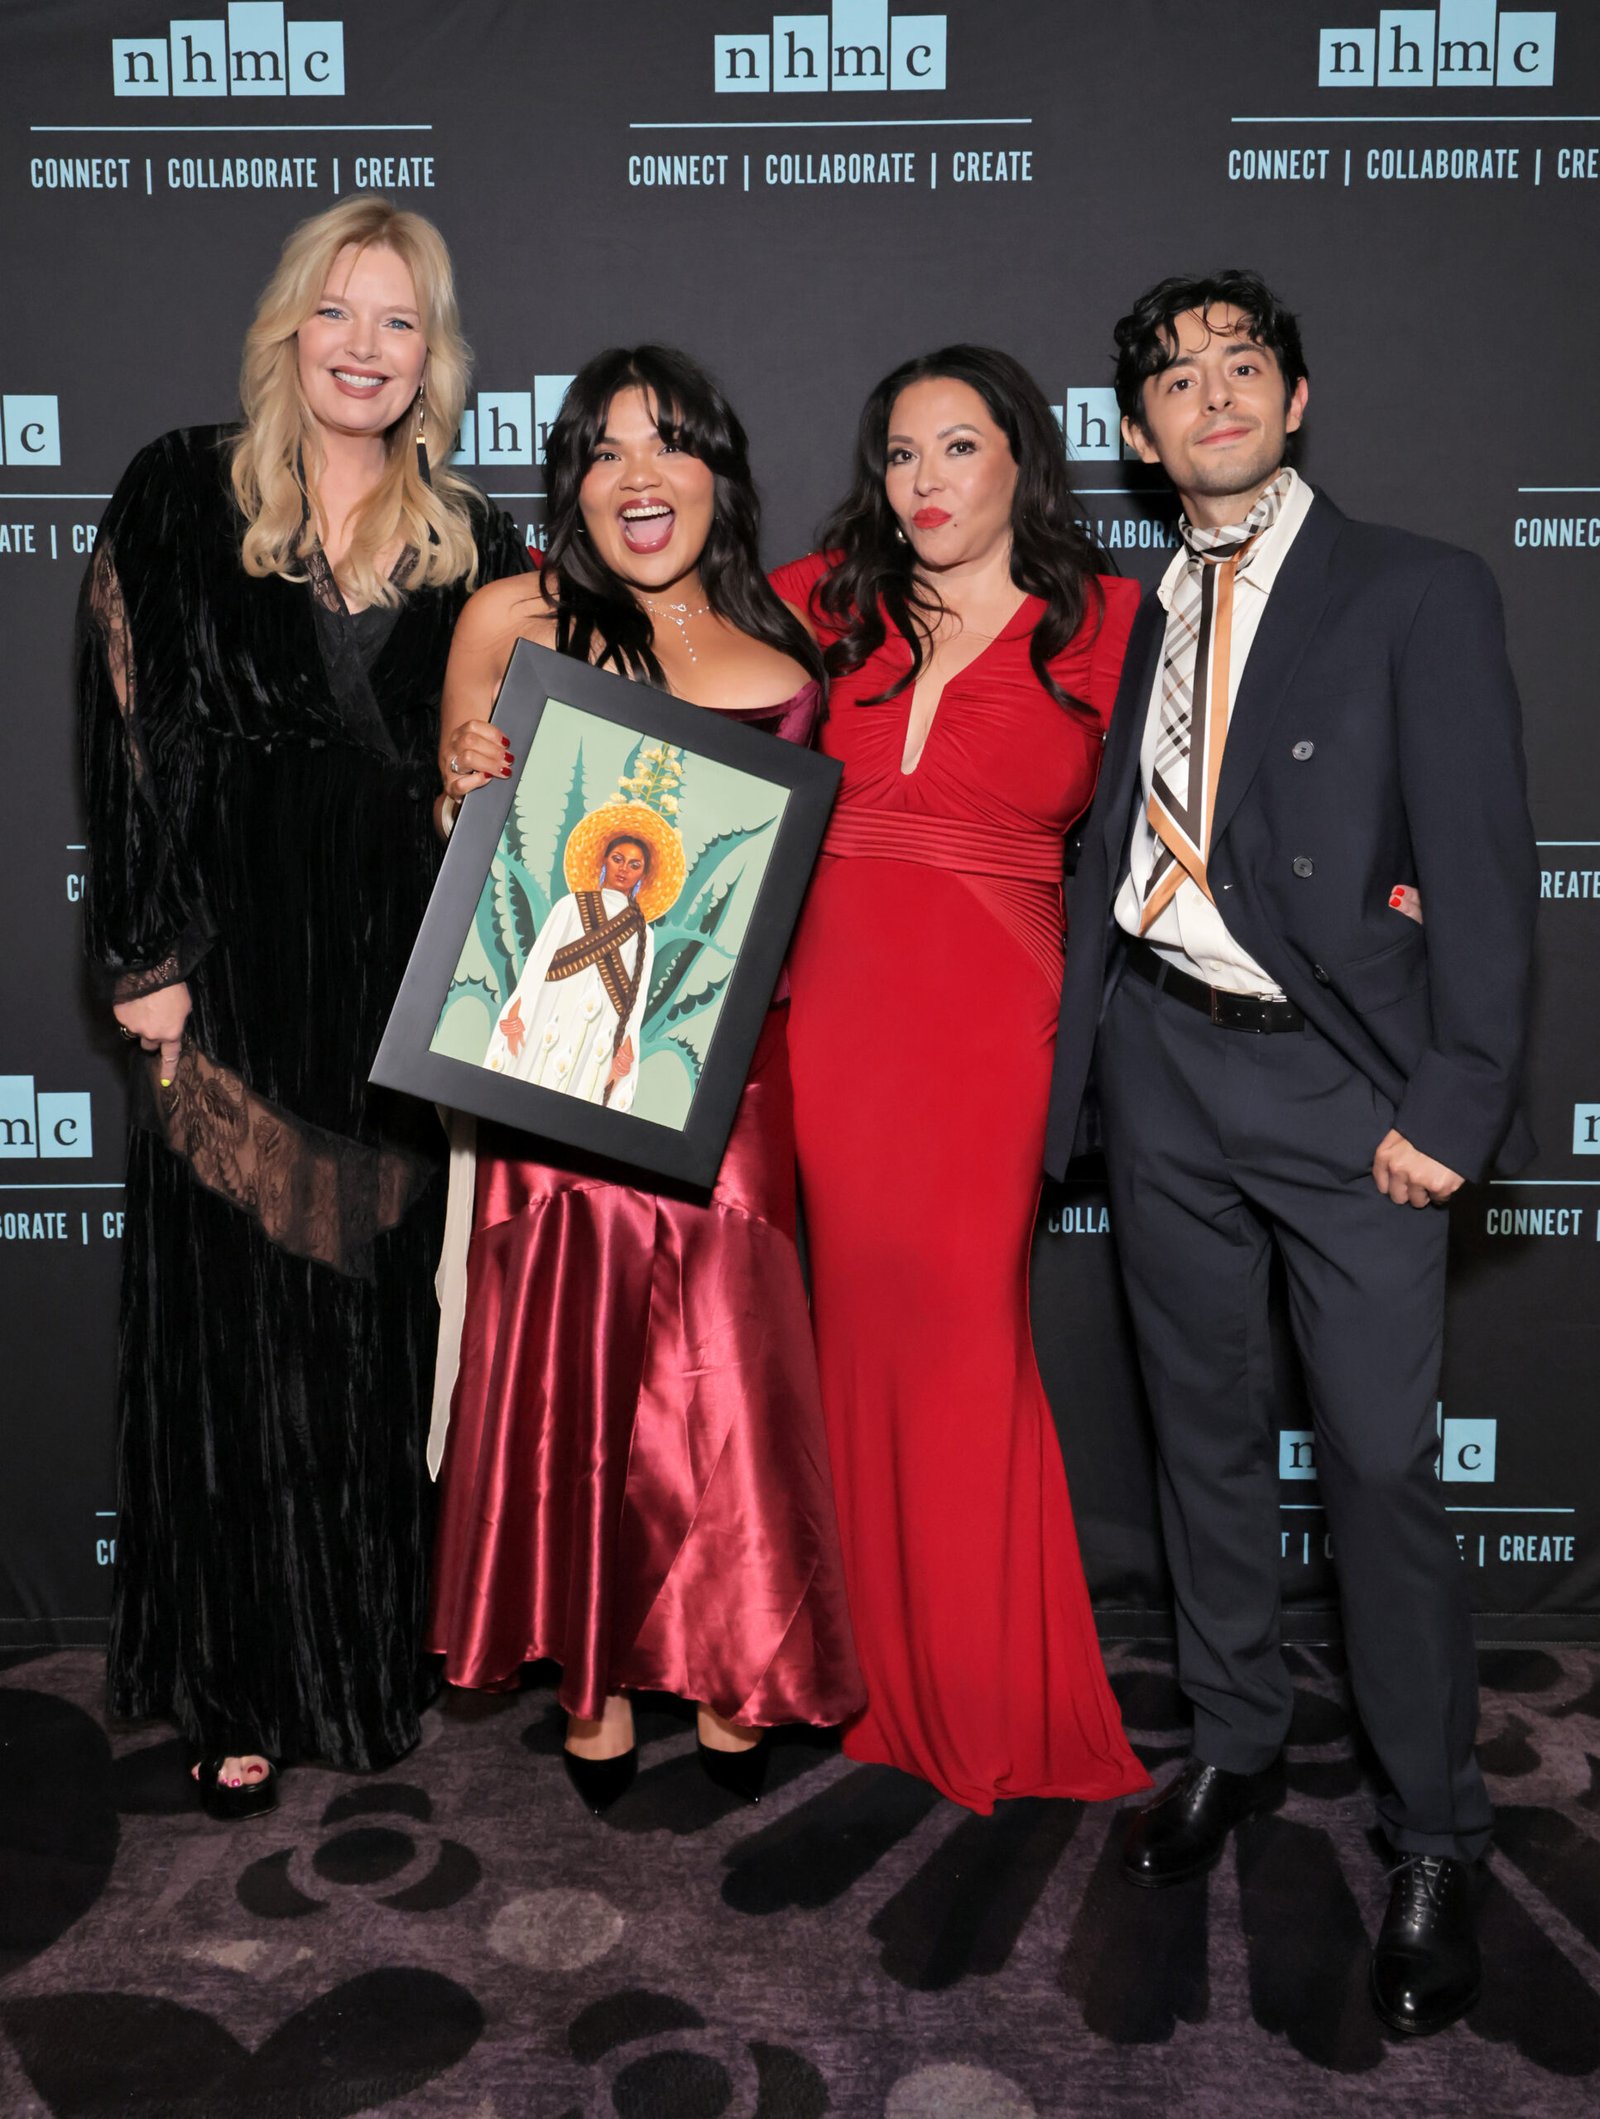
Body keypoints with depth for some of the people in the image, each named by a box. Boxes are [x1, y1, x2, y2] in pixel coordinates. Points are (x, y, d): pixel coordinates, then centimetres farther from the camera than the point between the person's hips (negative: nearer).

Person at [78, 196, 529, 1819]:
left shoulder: (474, 550, 11)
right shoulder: (179, 500, 4)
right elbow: (127, 741, -1)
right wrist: (144, 958, -8)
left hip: (414, 1002, 3)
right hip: (236, 997, -2)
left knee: (394, 1334, 8)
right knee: (237, 1335, 3)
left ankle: (386, 1654, 25)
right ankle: (241, 1695, 16)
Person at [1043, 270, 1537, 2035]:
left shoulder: (1417, 595, -1)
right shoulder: (1130, 617, 11)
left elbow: (1480, 864, -8)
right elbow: (1110, 849, 11)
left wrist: (1456, 1102, -15)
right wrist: (1075, 1063, 2)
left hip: (1345, 1085, -4)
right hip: (1163, 1068, 4)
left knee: (1381, 1463, -2)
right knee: (1204, 1430, 15)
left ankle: (1434, 1843, 16)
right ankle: (1235, 1740, 35)